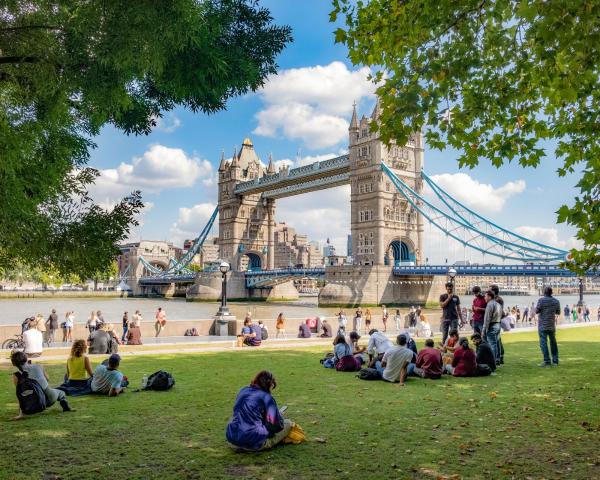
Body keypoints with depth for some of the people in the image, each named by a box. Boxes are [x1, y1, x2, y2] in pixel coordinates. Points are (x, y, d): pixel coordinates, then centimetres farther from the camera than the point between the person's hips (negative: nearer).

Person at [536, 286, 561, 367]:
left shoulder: (541, 300, -11)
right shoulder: (556, 301, 5)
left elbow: (537, 311, -11)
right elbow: (558, 312, 14)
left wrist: (536, 307, 9)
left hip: (543, 325, -5)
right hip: (552, 325, 5)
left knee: (543, 342, -6)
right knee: (553, 342, 15)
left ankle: (547, 361, -12)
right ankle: (555, 360, 18)